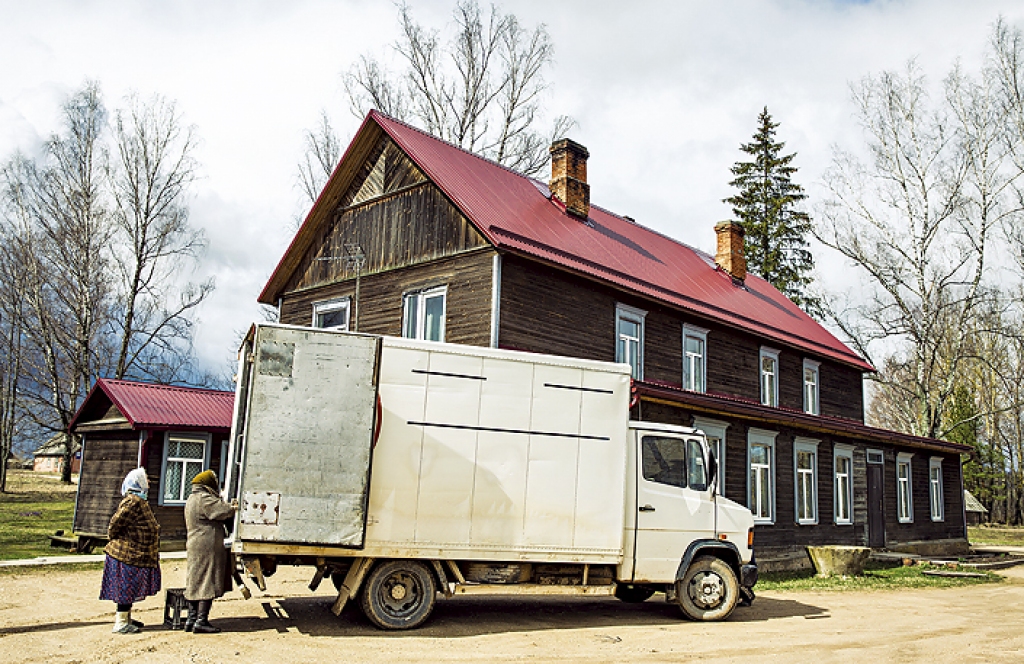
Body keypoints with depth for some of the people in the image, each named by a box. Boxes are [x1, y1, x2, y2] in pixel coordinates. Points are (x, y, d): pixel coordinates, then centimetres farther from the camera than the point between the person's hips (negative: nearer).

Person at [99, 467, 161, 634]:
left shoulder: (140, 500, 13)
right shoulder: (132, 502, -20)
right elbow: (115, 523, -21)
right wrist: (114, 539, -7)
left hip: (134, 553, 10)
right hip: (128, 553, -10)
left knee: (130, 589, 17)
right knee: (126, 589, -3)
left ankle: (125, 618, 27)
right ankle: (121, 623, 3)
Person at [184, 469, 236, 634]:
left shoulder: (191, 500, 18)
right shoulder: (204, 499, -15)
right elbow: (222, 512, -20)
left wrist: (228, 506, 13)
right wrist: (233, 508, 0)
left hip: (194, 547, 10)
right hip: (208, 548, -10)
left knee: (195, 583, 12)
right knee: (207, 583, -6)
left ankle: (191, 619, 15)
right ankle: (201, 621, -5)